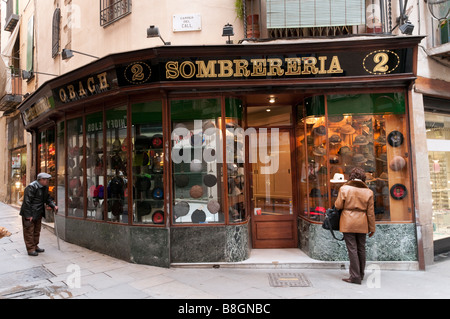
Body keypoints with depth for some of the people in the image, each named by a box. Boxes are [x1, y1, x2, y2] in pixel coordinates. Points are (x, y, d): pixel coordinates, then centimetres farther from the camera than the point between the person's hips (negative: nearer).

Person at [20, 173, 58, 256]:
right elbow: (27, 201, -21)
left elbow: (48, 198, 16)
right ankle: (30, 249, 8)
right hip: (29, 214, -9)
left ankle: (35, 246, 29)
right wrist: (28, 215, -21)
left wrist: (53, 206, -2)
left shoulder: (45, 187, 7)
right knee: (29, 231, 0)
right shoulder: (31, 187, -20)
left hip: (38, 213, 9)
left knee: (37, 231, 17)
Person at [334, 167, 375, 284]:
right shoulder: (368, 192, 1)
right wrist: (372, 228, 10)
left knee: (352, 249, 0)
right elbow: (370, 212, 3)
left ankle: (355, 276, 1)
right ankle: (361, 274, 28)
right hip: (362, 224, 3)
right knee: (361, 249, 15)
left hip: (348, 223, -3)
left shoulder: (344, 188, -7)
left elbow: (338, 205, -4)